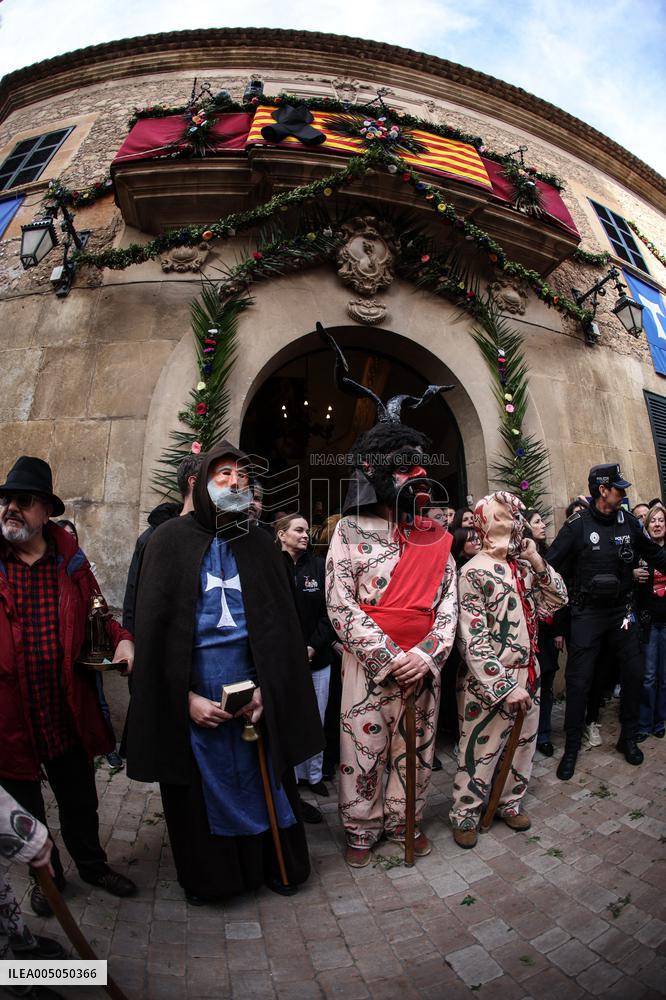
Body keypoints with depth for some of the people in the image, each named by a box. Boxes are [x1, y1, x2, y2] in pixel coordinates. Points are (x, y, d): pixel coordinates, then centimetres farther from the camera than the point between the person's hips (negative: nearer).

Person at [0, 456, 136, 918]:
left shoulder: (70, 560, -2)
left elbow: (96, 614, 7)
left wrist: (121, 638, -11)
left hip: (67, 713, 2)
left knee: (80, 799, 21)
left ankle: (92, 863, 47)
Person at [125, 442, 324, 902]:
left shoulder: (260, 543, 4)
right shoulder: (171, 539, -3)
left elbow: (283, 624, 2)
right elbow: (154, 627, -5)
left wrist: (266, 687, -7)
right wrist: (185, 696, -9)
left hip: (253, 690, 2)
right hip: (192, 695, -1)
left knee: (262, 779, 13)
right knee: (202, 784, 13)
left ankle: (274, 863, 38)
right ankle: (207, 875, 39)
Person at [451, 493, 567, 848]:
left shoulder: (523, 566, 4)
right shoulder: (473, 572, -17)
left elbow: (558, 599, 7)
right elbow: (473, 640, -19)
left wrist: (538, 562, -7)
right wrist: (506, 686, -20)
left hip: (527, 675, 7)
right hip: (487, 683, -6)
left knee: (522, 744, 20)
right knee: (481, 751, 7)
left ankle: (510, 802, 43)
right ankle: (465, 815, 29)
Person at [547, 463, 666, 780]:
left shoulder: (628, 522, 1)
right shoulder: (578, 525, -12)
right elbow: (550, 564, -14)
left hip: (621, 610, 5)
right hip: (587, 613, -4)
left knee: (634, 673, 12)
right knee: (578, 680, 0)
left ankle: (628, 739, 34)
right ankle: (571, 748, 16)